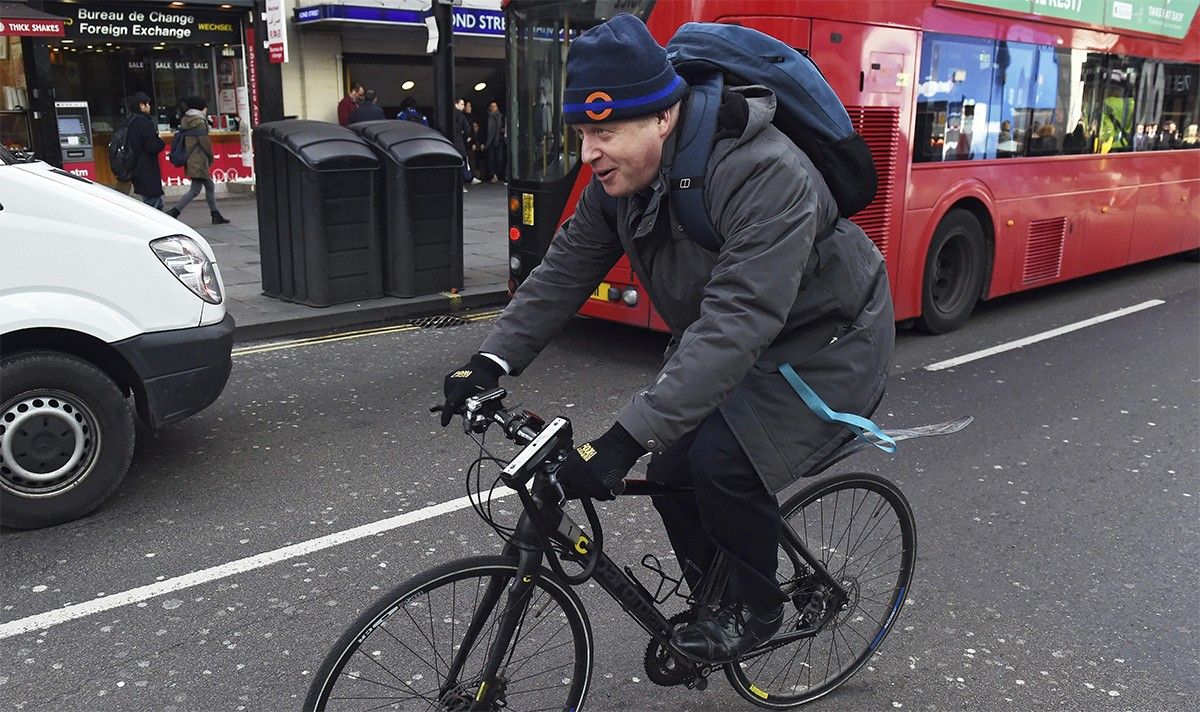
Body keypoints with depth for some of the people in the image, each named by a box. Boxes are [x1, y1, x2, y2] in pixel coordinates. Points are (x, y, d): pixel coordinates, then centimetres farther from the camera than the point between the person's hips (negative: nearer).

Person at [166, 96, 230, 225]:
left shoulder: (185, 121, 14)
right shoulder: (199, 122, -13)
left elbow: (184, 142, 15)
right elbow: (205, 142, -15)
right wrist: (211, 157, 0)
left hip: (191, 160, 10)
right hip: (199, 162, -10)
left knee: (210, 186, 15)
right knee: (195, 190, -8)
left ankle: (216, 215, 19)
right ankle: (174, 212, -11)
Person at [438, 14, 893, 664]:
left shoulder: (768, 176, -35)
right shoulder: (619, 179, -10)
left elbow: (737, 323, -42)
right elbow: (563, 271, -6)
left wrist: (625, 439, -46)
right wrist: (491, 362, -19)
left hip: (823, 345, -7)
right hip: (718, 340, 8)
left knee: (723, 459, -25)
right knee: (672, 468, -1)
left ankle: (755, 608, 3)